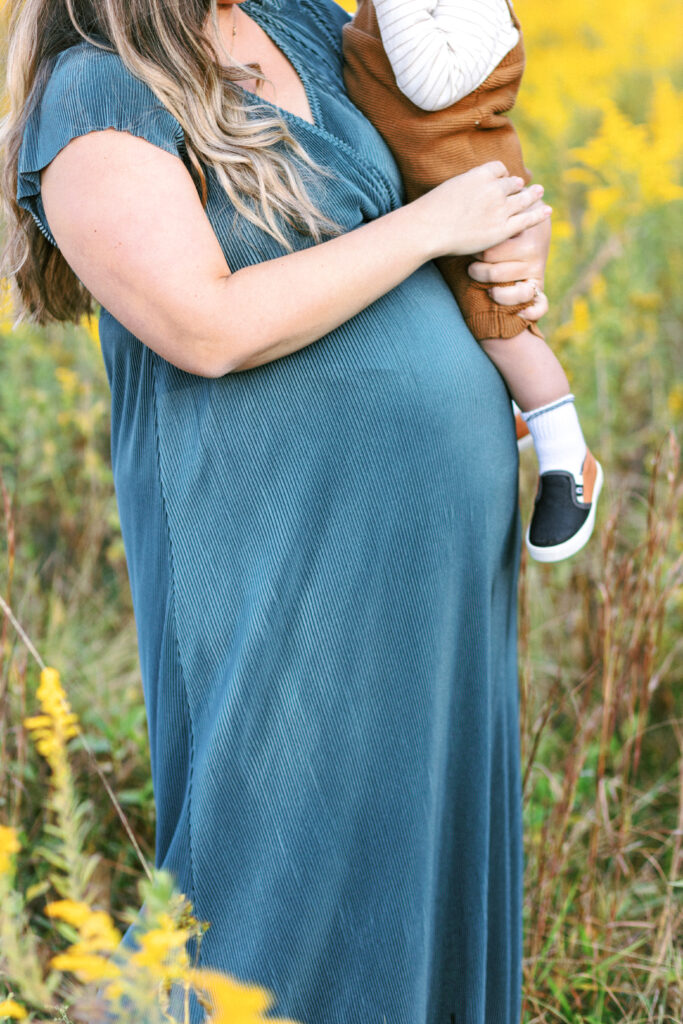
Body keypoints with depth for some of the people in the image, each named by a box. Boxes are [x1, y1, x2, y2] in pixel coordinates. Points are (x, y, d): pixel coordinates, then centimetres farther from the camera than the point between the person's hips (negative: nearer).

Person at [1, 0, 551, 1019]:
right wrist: (433, 224, -16)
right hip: (285, 568, -7)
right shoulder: (93, 96, -12)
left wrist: (525, 239, 4)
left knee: (420, 850, 16)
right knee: (295, 868, 1)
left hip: (434, 544, 8)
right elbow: (210, 329, -23)